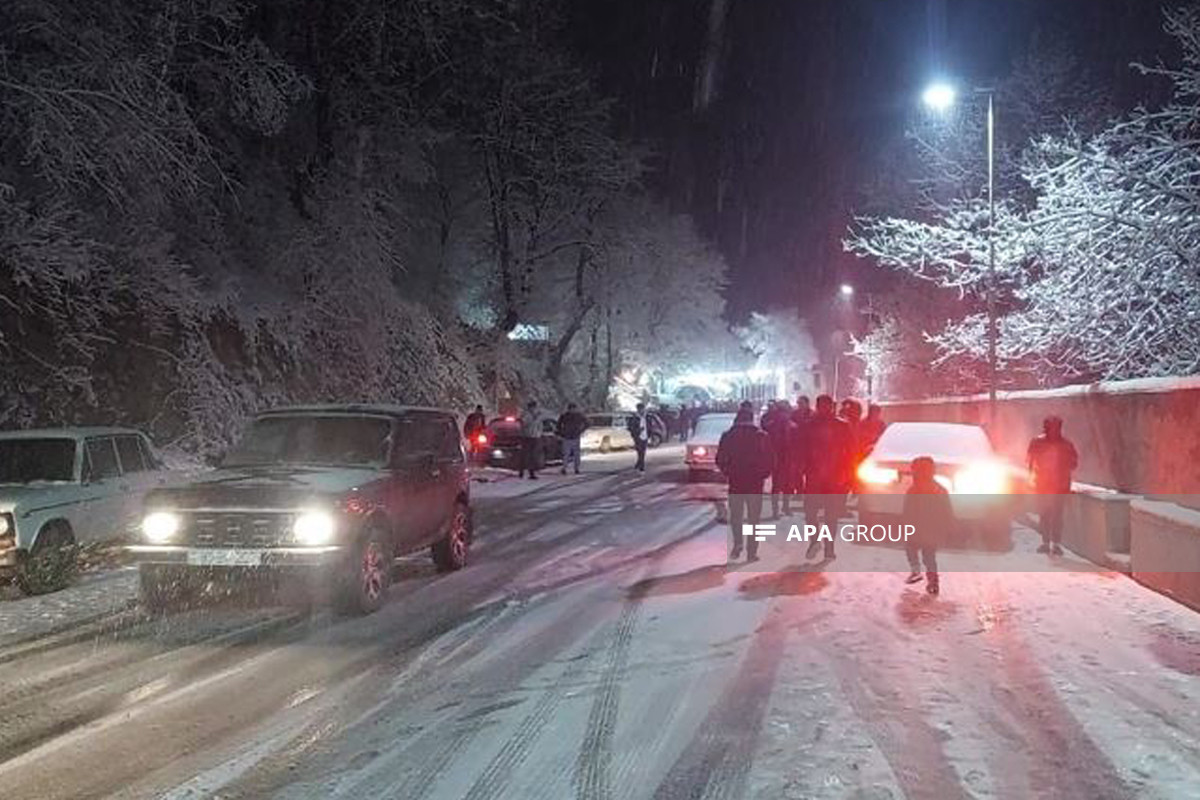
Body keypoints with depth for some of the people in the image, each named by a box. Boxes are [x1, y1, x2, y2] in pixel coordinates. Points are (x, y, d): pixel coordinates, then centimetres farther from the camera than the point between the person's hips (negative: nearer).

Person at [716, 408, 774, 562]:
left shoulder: (728, 436, -3)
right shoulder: (761, 436, -6)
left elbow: (720, 461, -1)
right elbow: (769, 462, -6)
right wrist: (762, 475, 10)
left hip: (735, 482, 1)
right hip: (755, 484, -1)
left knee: (735, 517, 16)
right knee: (753, 519, 8)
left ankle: (737, 546, 4)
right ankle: (751, 553, 7)